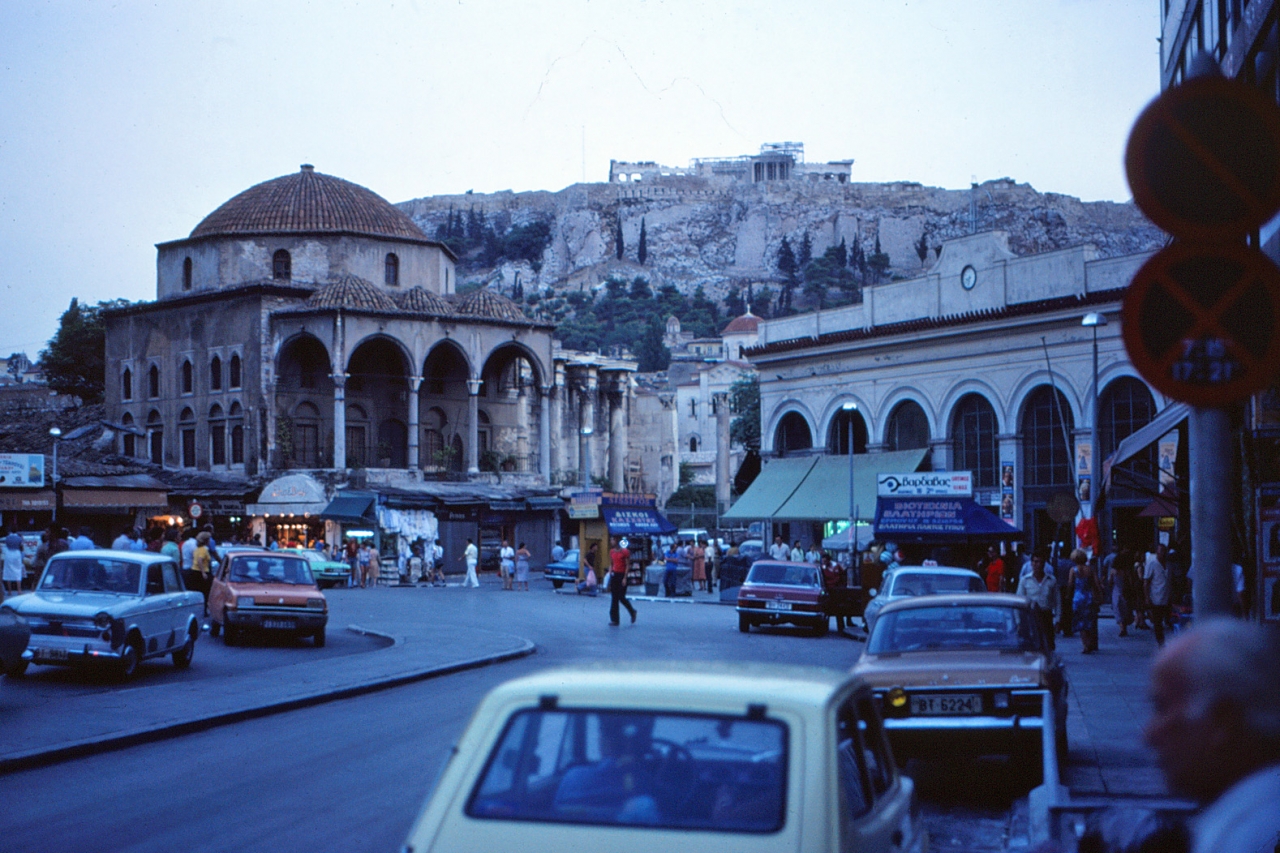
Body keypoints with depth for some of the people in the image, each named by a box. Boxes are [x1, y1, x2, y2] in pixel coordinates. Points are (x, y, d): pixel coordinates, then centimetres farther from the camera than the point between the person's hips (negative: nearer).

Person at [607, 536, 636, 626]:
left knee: (621, 597, -5)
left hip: (622, 575, -6)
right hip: (614, 574, 6)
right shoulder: (611, 551, 8)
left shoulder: (625, 552, -9)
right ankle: (614, 620, 5)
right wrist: (610, 575, 6)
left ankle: (632, 611, 22)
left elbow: (627, 565, -9)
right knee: (614, 598, 3)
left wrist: (625, 578, -14)